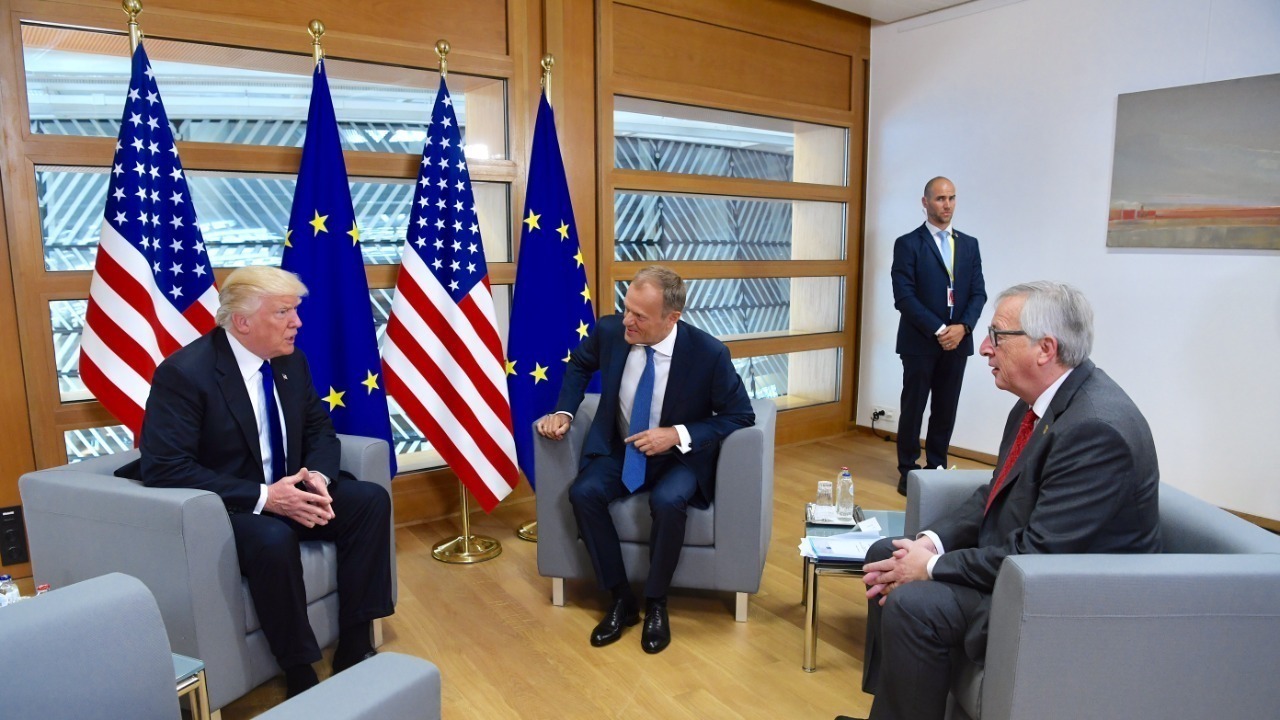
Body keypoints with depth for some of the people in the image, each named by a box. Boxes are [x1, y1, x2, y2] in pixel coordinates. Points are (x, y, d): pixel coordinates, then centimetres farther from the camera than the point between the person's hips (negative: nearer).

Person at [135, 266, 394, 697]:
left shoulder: (290, 362, 1)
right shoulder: (183, 373, -19)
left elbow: (319, 429, 9)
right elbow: (165, 469, -24)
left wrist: (318, 476, -15)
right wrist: (262, 497, -30)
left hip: (285, 493, 7)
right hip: (220, 509, -7)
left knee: (371, 500, -13)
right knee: (274, 537, -37)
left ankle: (353, 649, -8)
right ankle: (299, 674, -17)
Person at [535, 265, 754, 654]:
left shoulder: (709, 353, -23)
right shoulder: (610, 330, -14)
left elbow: (740, 416, -12)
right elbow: (579, 365, 10)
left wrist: (679, 435, -24)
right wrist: (563, 411, -7)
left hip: (679, 456, -3)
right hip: (618, 450, 3)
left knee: (667, 501, -34)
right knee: (583, 493, -24)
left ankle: (656, 603, -6)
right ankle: (621, 598, -5)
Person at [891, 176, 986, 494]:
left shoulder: (969, 244, 12)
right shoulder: (908, 244, -3)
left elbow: (978, 292, 7)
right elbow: (904, 297, -10)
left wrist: (962, 327, -10)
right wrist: (938, 330, -15)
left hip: (957, 342, 4)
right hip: (920, 342, -4)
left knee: (946, 410, 9)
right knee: (913, 408, 3)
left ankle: (937, 467, 22)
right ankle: (907, 471, 15)